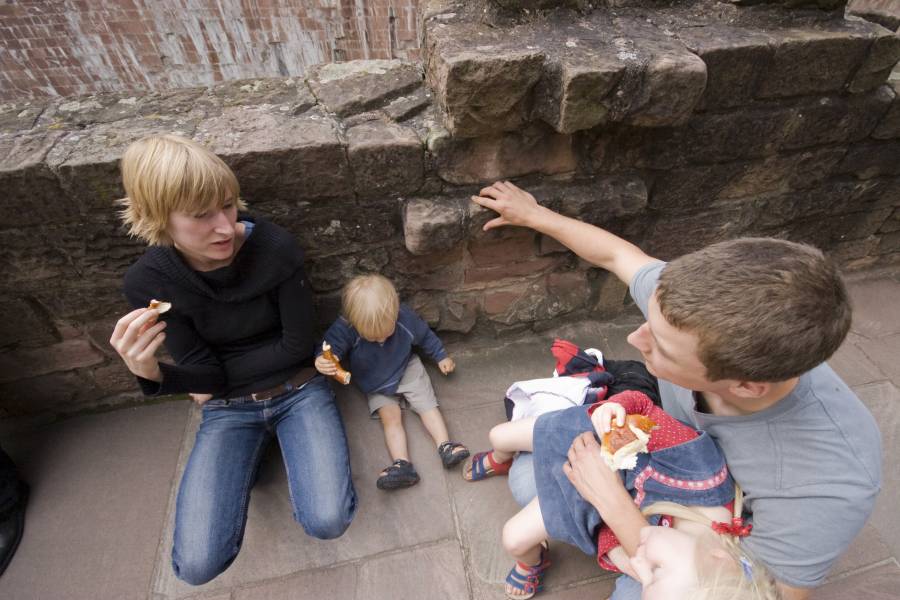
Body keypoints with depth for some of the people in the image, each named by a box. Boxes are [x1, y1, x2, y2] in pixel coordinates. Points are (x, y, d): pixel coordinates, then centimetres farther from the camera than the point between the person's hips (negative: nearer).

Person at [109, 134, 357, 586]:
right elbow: (206, 377, -10)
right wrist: (148, 372, -30)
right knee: (197, 564, -11)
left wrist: (222, 375, -7)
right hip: (228, 408, 2)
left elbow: (298, 348, -12)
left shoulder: (276, 248, -19)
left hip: (297, 391, -1)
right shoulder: (149, 281, -13)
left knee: (328, 522, -19)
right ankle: (254, 454, 16)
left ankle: (278, 445, 11)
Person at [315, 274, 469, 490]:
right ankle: (403, 465, -21)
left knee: (428, 405, -5)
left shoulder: (405, 317, -26)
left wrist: (441, 356, 5)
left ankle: (446, 447, -1)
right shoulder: (345, 328, -33)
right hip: (375, 386, -1)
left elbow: (425, 335, -7)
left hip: (407, 370, 1)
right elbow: (330, 346, -30)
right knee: (390, 416, -15)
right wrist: (323, 361, -54)